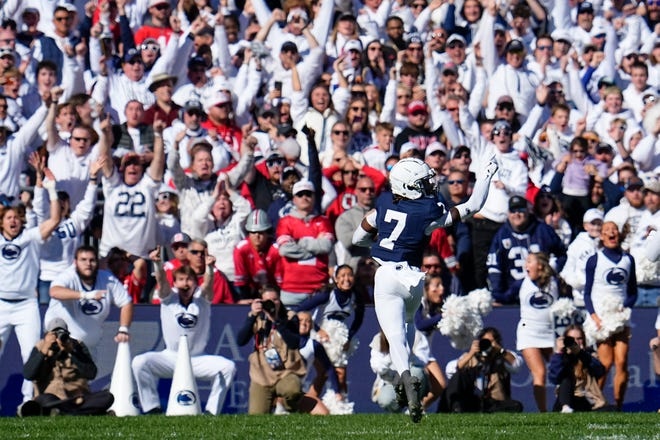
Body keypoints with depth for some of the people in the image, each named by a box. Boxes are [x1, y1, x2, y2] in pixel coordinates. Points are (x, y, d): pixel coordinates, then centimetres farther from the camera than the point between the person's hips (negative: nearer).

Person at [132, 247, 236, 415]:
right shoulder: (169, 298, 1)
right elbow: (162, 280, -18)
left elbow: (208, 284, -20)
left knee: (228, 367, -23)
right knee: (140, 362, -23)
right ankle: (152, 409, -15)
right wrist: (157, 264, -39)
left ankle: (212, 411, -12)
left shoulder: (202, 299, 0)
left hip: (198, 360, 0)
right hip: (170, 357, 0)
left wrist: (209, 267, -42)